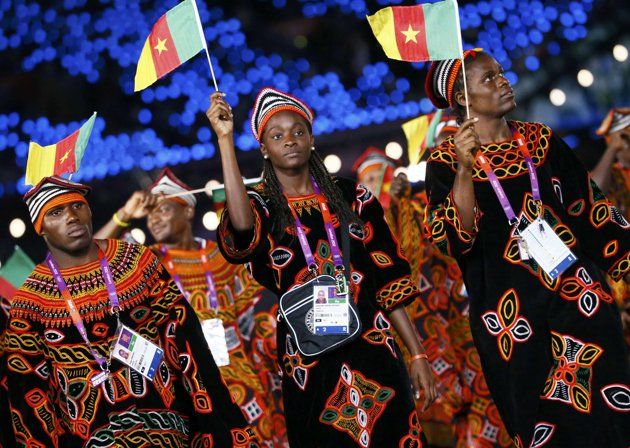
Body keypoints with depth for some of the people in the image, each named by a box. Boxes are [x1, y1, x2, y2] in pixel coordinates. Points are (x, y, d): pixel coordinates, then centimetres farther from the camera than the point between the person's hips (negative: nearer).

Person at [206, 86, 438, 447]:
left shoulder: (352, 198, 9)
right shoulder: (261, 205, 4)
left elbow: (389, 280, 8)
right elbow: (242, 229, -22)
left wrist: (418, 354, 2)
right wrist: (226, 139, -21)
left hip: (374, 351, 1)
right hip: (310, 366, -1)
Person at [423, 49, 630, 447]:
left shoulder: (541, 141, 10)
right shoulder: (446, 161, -2)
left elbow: (590, 208, 13)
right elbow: (456, 239, -14)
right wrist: (464, 168, -24)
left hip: (579, 293, 3)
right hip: (512, 309, -3)